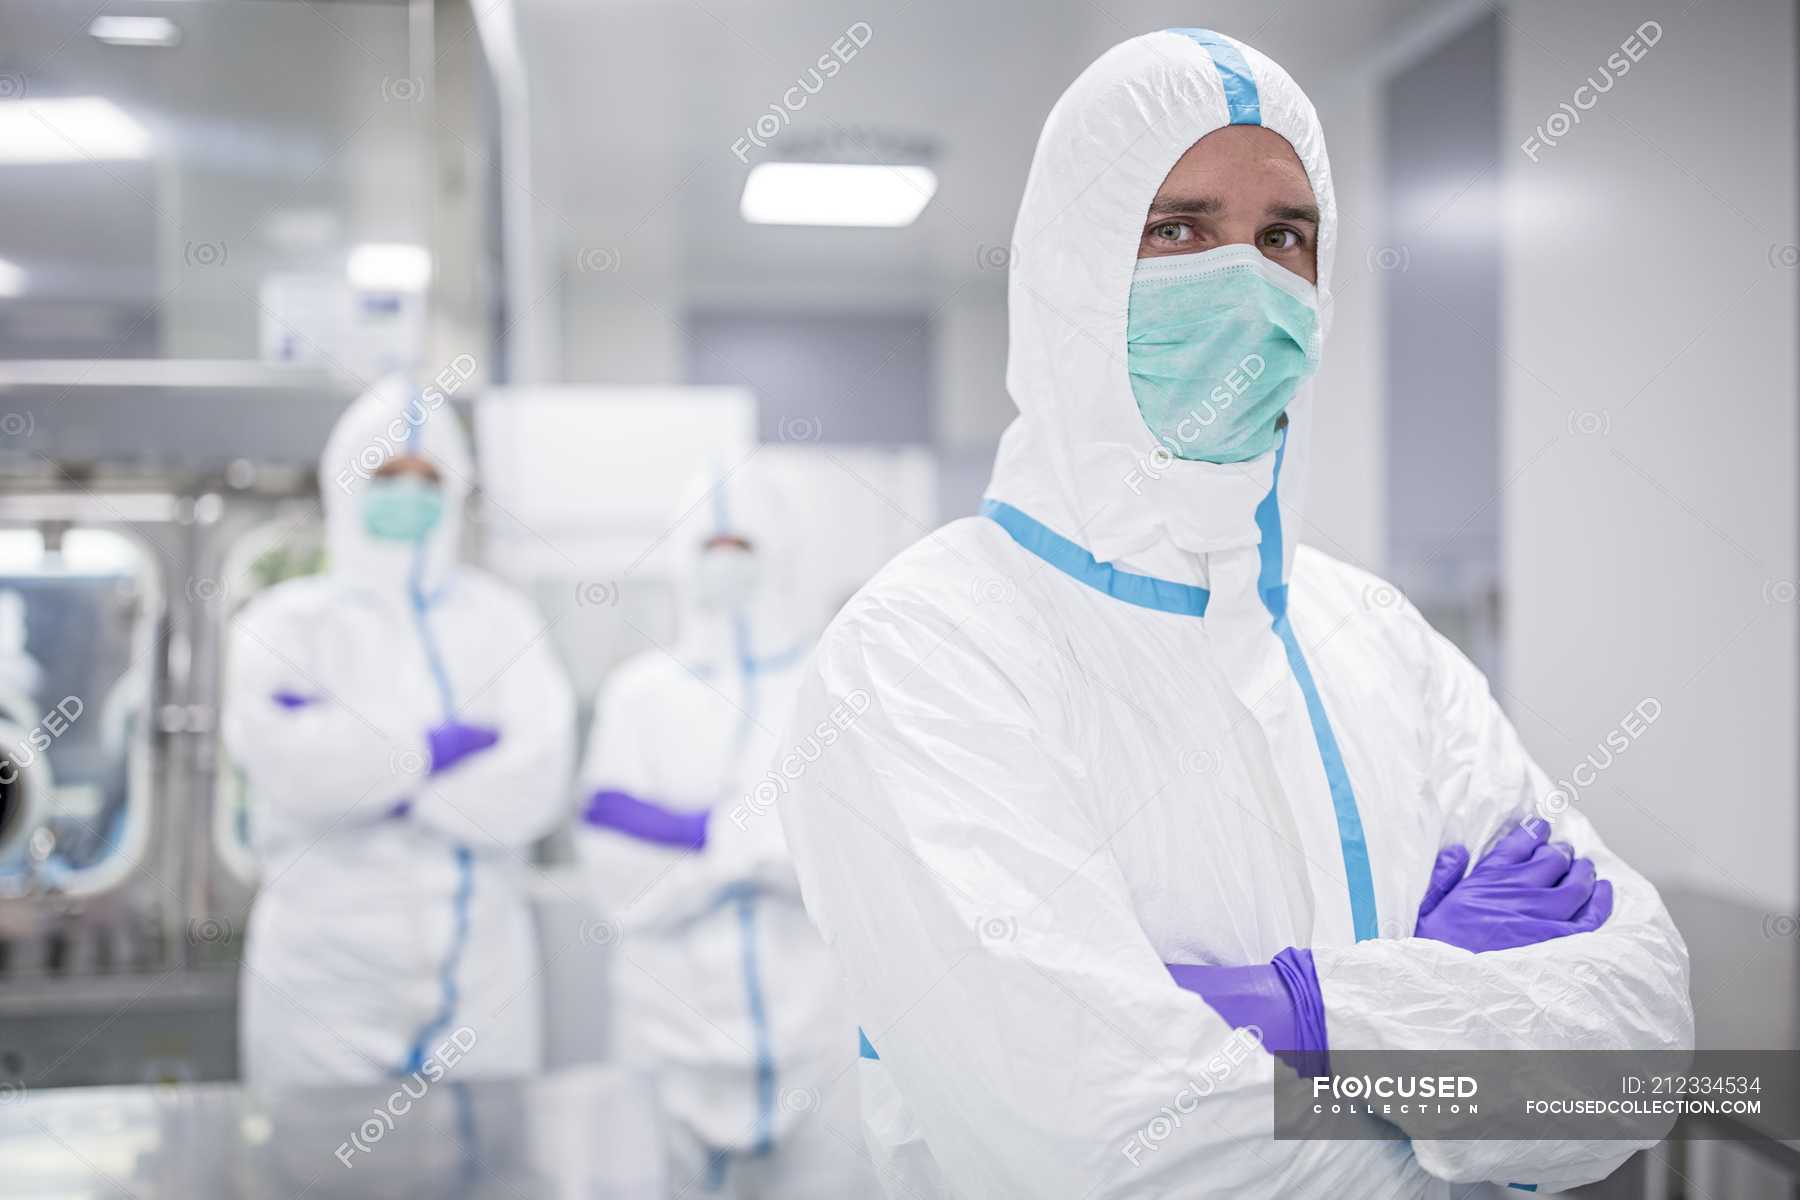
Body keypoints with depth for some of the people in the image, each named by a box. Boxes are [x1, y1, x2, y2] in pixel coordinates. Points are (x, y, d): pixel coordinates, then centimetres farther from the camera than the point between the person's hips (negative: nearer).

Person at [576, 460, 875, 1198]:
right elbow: (620, 878, -2)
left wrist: (693, 834, -12)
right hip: (679, 1046, 1)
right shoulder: (640, 695, 8)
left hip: (825, 1045, -1)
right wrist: (751, 837, -13)